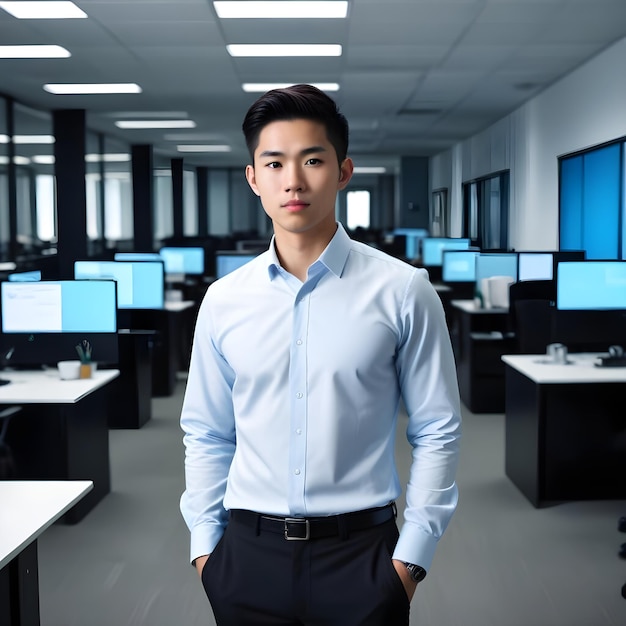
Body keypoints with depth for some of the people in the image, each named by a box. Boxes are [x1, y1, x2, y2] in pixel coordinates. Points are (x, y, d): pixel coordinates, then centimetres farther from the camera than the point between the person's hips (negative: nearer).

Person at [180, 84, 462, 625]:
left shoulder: (403, 291, -6)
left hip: (361, 552, -2)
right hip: (248, 555, 2)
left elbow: (438, 431, -2)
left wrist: (411, 556, -4)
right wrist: (205, 544, 5)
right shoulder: (222, 301, 2)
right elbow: (206, 435, 9)